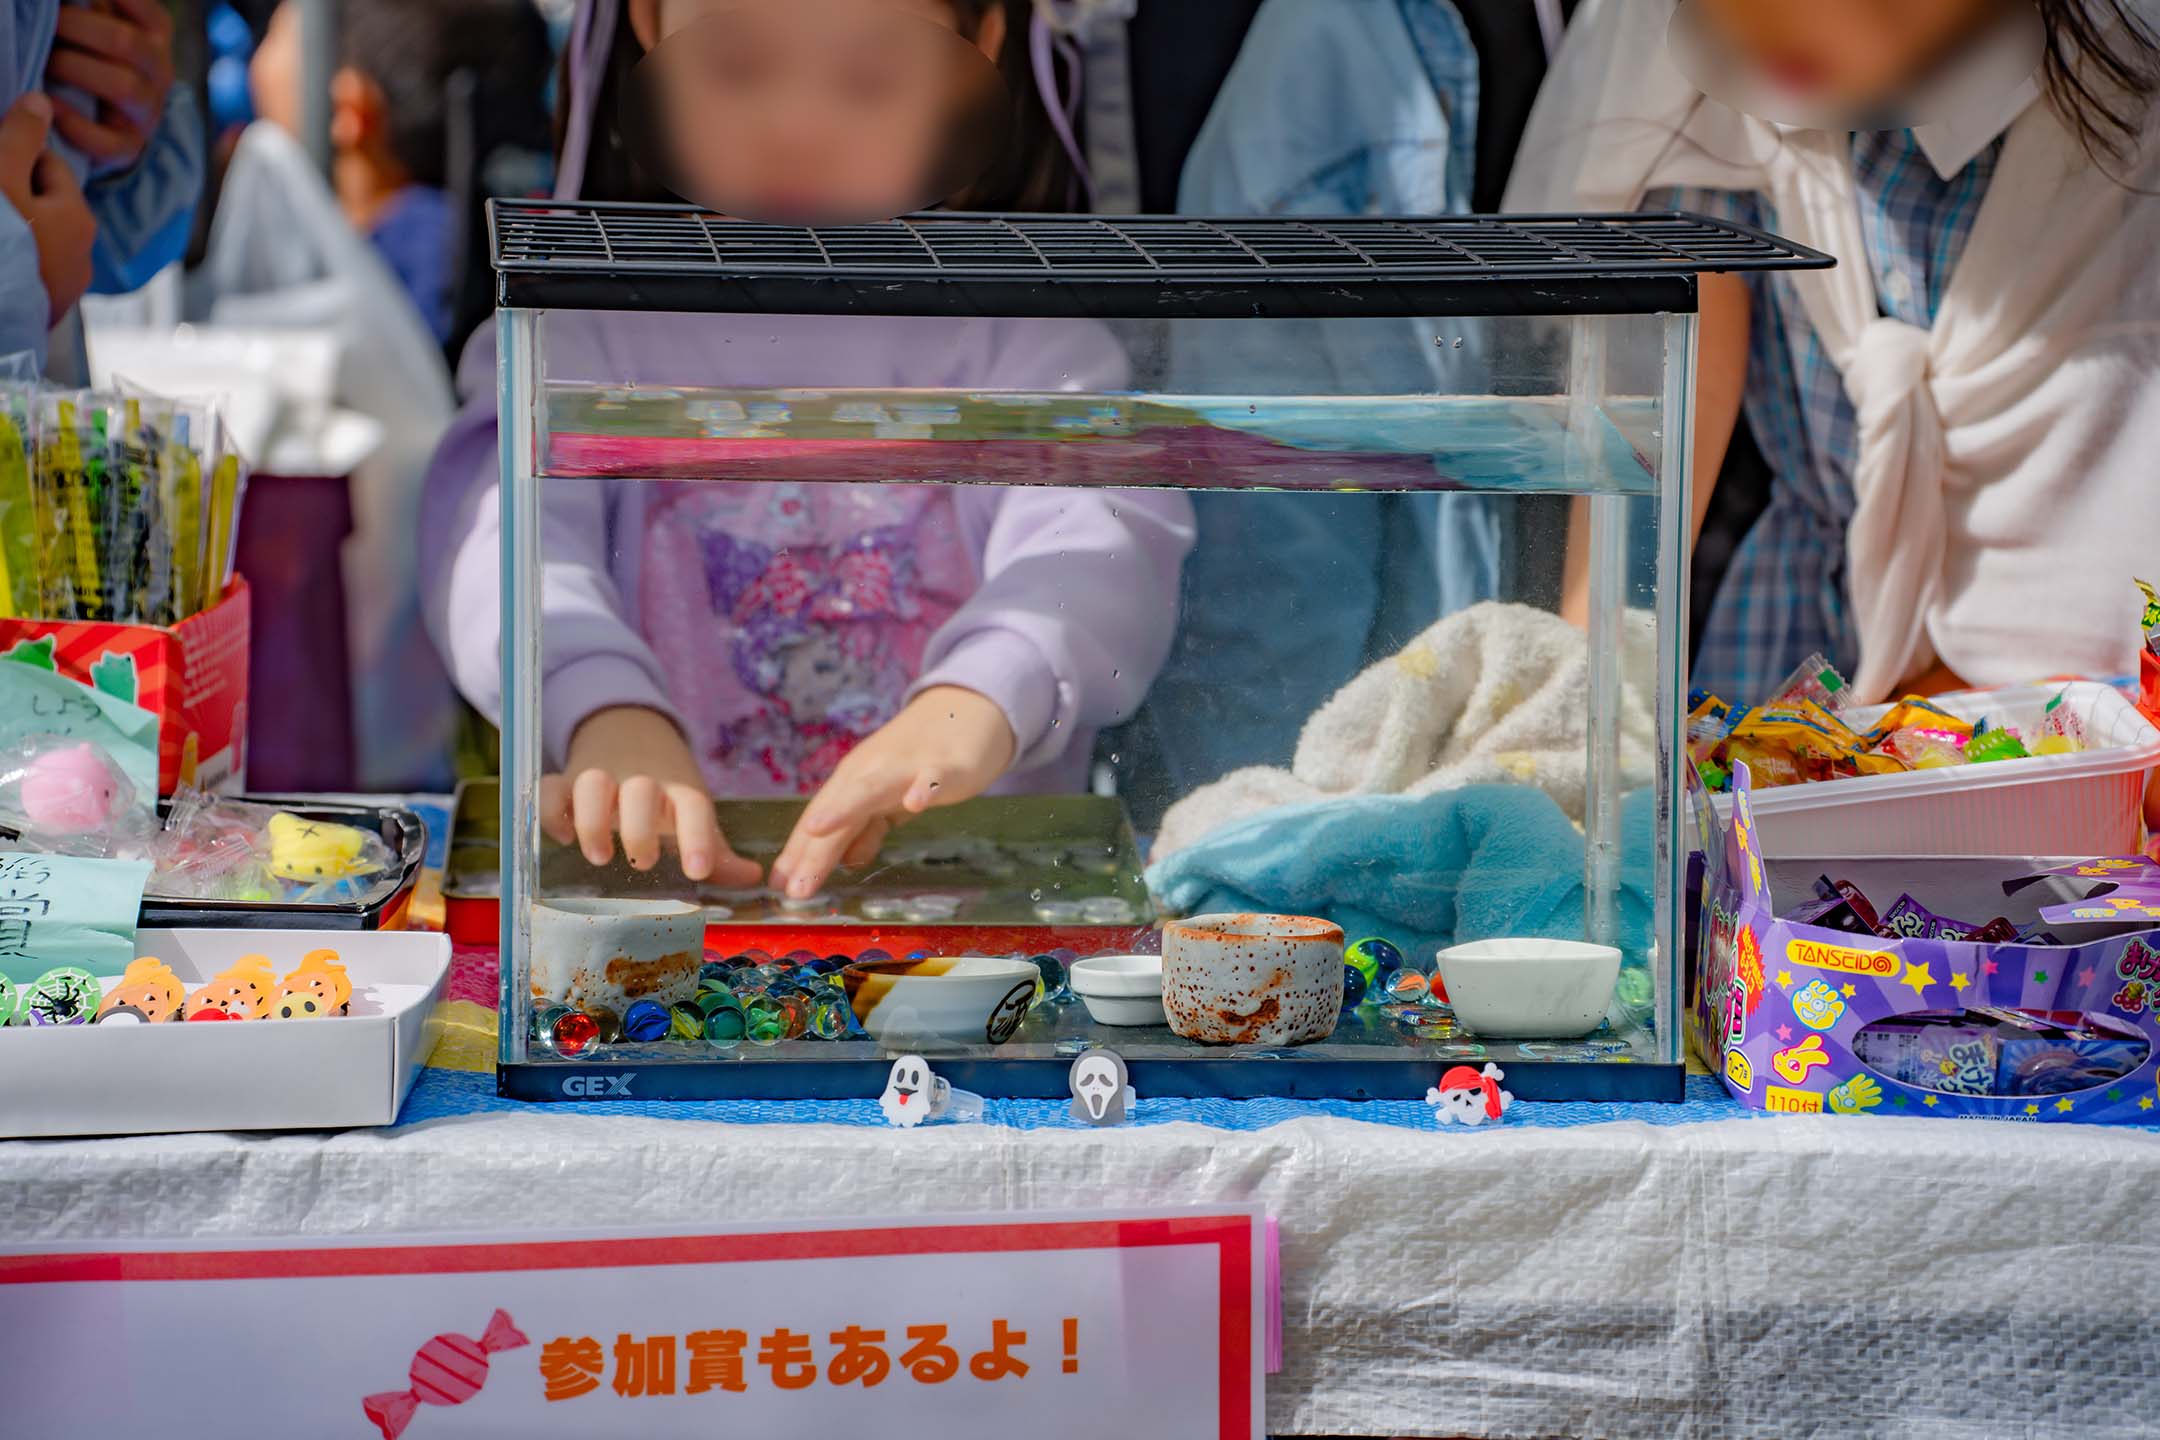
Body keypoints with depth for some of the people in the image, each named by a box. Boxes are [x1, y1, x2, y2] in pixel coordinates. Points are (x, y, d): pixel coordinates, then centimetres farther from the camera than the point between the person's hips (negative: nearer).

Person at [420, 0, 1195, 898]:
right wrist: (608, 715, -33)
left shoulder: (1021, 340, 9)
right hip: (644, 897, 0)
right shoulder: (585, 326, 9)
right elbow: (504, 524, -11)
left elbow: (1100, 532, -11)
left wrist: (983, 699, -34)